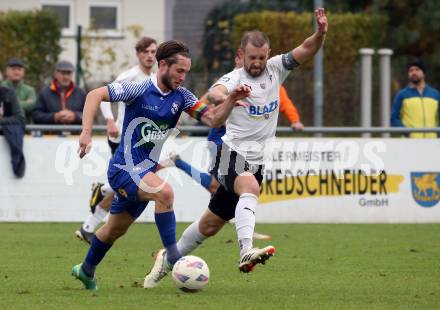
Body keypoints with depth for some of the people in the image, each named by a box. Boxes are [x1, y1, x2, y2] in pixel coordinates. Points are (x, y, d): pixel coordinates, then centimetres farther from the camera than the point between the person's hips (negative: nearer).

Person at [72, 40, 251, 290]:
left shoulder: (181, 96, 2)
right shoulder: (139, 89, -15)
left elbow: (213, 119, -5)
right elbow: (95, 95, -15)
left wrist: (231, 100, -23)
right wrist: (87, 132, -24)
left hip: (146, 170, 7)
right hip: (125, 168, -7)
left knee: (116, 229, 20)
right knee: (164, 192, -32)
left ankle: (86, 270, 40)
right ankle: (172, 256, -25)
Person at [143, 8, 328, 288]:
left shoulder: (275, 69, 6)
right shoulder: (234, 79, -11)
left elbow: (306, 50, -2)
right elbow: (215, 94, -33)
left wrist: (321, 33, -23)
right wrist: (225, 97, -56)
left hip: (256, 161, 6)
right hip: (231, 153, -6)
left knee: (211, 225, 12)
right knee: (250, 187, -37)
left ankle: (168, 259, 30)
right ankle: (246, 252, -55)